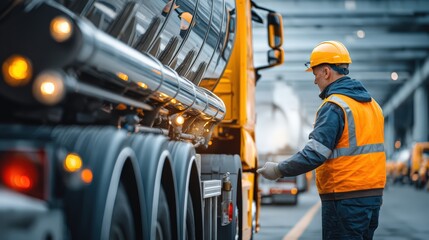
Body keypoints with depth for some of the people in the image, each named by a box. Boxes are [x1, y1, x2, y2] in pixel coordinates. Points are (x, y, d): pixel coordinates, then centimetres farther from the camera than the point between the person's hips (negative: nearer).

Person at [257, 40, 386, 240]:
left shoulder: (334, 106, -15)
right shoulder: (372, 104, 14)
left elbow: (314, 154, -22)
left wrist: (279, 170, -12)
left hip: (345, 199, -9)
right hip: (374, 194, 9)